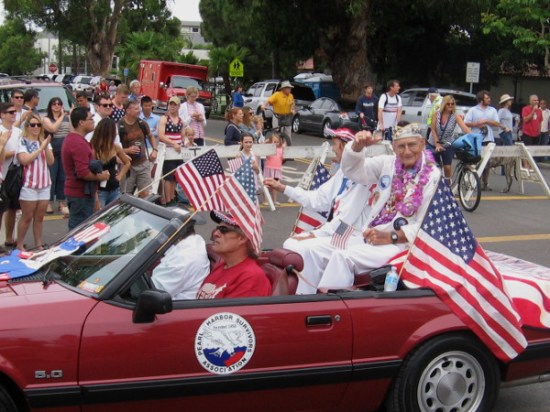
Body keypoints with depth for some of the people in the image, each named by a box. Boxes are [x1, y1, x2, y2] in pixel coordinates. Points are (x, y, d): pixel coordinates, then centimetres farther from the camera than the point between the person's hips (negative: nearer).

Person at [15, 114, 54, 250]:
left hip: (44, 184, 5)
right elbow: (24, 160, -19)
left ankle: (38, 244, 15)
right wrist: (41, 148, -19)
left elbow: (51, 161, 1)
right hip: (29, 185, -5)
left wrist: (46, 147, -15)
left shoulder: (45, 141, 10)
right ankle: (19, 245, 6)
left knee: (39, 217, 8)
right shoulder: (22, 142, -6)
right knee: (27, 217, -2)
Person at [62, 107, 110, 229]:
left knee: (75, 228, 17)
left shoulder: (71, 138, 13)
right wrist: (100, 177, -11)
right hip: (81, 193, -10)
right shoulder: (79, 143, -21)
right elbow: (83, 173, -26)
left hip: (74, 191, 10)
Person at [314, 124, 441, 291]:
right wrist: (358, 145, -16)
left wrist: (390, 237, -21)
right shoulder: (388, 163, 9)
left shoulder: (433, 177, -6)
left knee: (344, 256, -22)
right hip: (375, 238, 5)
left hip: (402, 244, -5)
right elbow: (352, 170, 5)